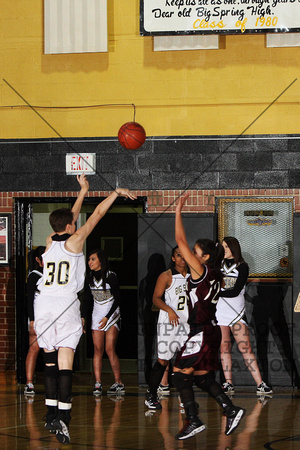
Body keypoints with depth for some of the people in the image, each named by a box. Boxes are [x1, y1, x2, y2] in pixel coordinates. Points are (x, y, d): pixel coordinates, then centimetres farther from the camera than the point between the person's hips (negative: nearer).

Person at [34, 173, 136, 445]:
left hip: (44, 303, 5)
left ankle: (51, 414, 18)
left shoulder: (50, 242, 12)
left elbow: (70, 217, 29)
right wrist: (116, 193, 19)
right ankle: (62, 417, -19)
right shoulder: (74, 241, -1)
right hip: (65, 304, -5)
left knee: (50, 359, 14)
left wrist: (83, 191, 40)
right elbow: (98, 214, 7)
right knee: (65, 359, -10)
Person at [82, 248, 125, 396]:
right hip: (97, 316, 5)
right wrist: (82, 317, 1)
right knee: (97, 350, -3)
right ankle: (98, 384, -5)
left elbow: (117, 299, -10)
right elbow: (87, 300, 12)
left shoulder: (111, 276, -11)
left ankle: (118, 383, -3)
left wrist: (107, 317, -16)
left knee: (110, 349, -10)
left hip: (112, 315, -5)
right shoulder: (89, 278, 5)